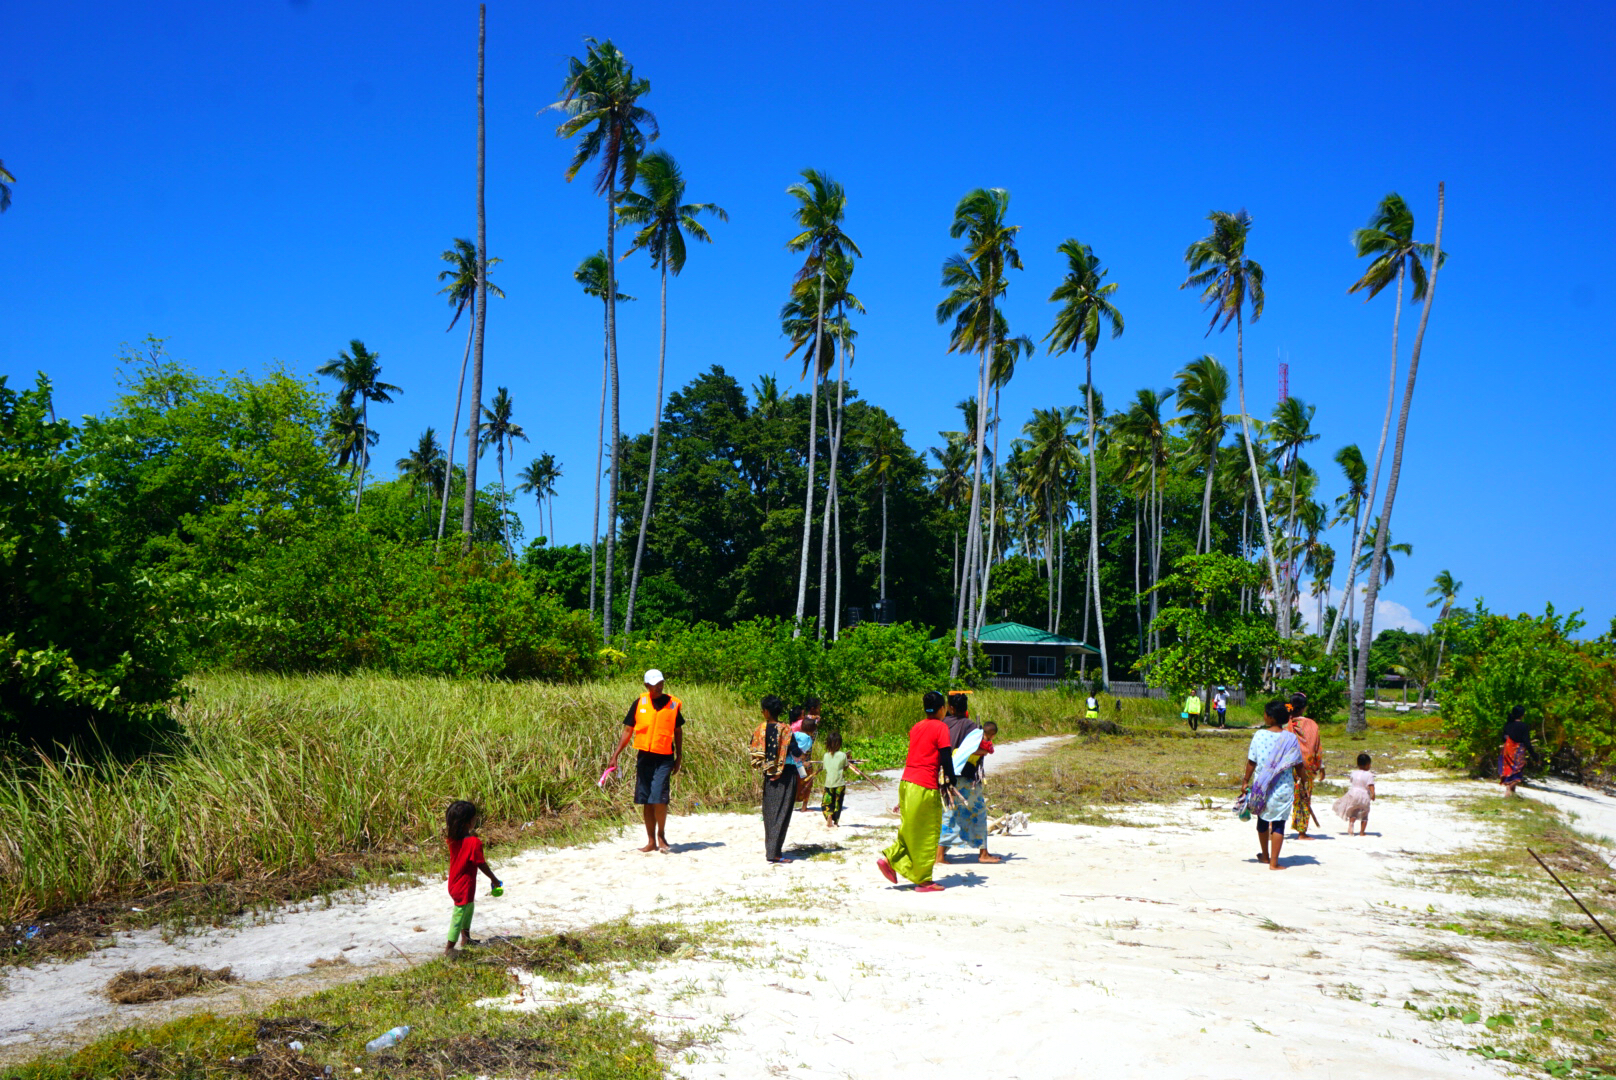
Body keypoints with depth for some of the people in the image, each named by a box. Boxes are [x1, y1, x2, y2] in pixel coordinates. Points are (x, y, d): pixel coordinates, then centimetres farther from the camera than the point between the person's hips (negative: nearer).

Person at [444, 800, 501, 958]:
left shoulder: (453, 838, -8)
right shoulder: (474, 842, -28)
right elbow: (482, 865, -19)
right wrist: (494, 880, -5)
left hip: (454, 883, 8)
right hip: (464, 887, -8)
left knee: (470, 907, 29)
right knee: (459, 915, 6)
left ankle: (466, 939, 45)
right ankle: (449, 949, 18)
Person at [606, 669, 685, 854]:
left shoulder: (673, 704, 1)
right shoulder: (640, 703, 2)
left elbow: (678, 731, 11)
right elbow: (628, 730, 7)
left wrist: (679, 757, 11)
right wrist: (616, 755, 2)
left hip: (664, 758, -2)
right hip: (644, 756, 2)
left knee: (659, 797, -14)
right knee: (647, 801, 8)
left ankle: (661, 836, 4)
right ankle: (651, 841, 17)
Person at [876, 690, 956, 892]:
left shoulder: (916, 727, 14)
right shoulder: (940, 727, -7)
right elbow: (946, 758, -10)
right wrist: (950, 781, -1)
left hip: (906, 783, 7)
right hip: (925, 787, -7)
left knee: (911, 829, 19)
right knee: (928, 833, 2)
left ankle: (890, 860, 8)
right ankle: (923, 880, 7)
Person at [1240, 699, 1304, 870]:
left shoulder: (1259, 735, -8)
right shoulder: (1290, 738, -8)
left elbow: (1251, 762, -4)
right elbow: (1298, 765, -2)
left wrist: (1246, 783, 6)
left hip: (1261, 786, 2)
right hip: (1283, 787, -2)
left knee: (1262, 820, 20)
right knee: (1278, 824, 4)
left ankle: (1265, 855, 36)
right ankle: (1274, 862, 2)